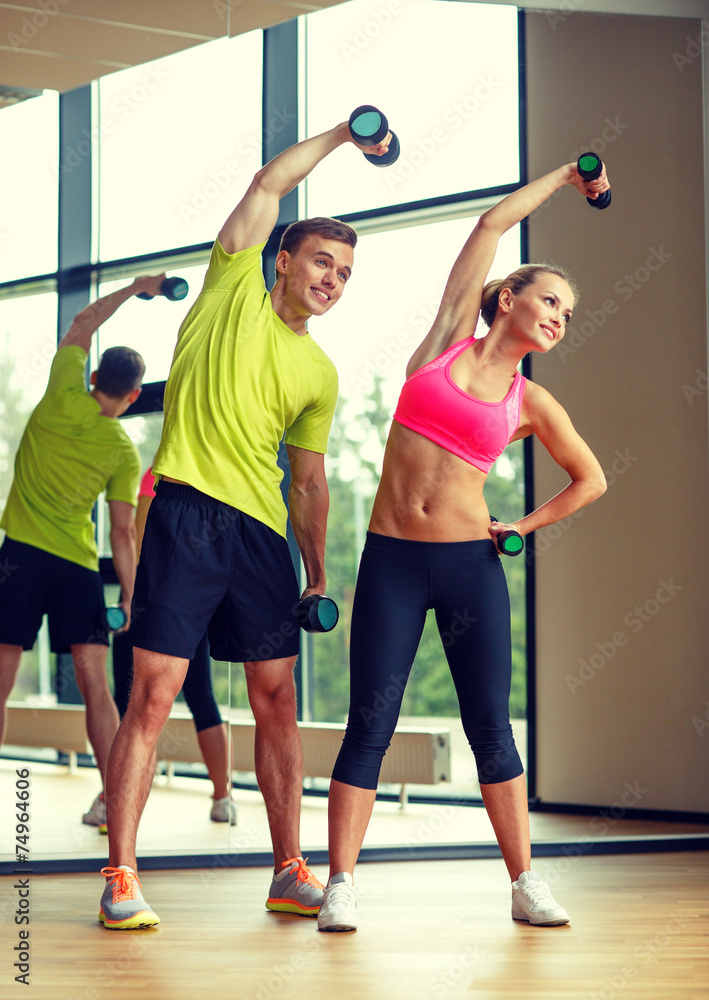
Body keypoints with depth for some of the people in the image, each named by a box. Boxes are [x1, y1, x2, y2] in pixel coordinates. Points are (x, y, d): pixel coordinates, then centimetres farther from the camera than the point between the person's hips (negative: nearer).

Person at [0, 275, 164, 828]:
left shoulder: (63, 398, -1)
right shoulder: (123, 450, 0)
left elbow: (83, 324, 15)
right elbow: (123, 531, -3)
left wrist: (135, 288, 25)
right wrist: (130, 597, 4)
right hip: (79, 565, 1)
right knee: (95, 684, 4)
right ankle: (112, 798, -1)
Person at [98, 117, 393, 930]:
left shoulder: (320, 374, 17)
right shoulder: (236, 286, 7)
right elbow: (269, 183, 2)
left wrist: (318, 573, 14)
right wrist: (342, 134, 12)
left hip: (264, 530, 5)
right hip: (188, 512, -5)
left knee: (277, 702, 7)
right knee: (153, 695, -8)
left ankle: (290, 873, 15)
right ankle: (120, 878, -4)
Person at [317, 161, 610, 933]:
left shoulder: (531, 403, 7)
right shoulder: (449, 340, 4)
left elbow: (590, 479, 20)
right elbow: (492, 224, 7)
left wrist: (524, 527, 9)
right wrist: (561, 176, 17)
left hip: (470, 565, 1)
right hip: (389, 562, -1)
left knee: (490, 727, 3)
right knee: (369, 726, -3)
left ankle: (525, 883, 12)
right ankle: (340, 884, 2)